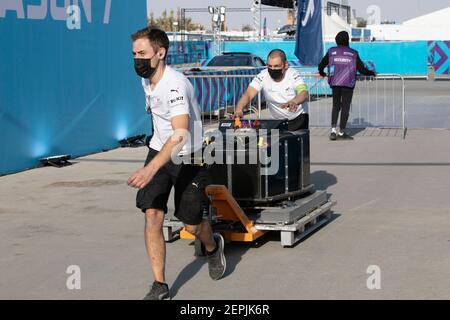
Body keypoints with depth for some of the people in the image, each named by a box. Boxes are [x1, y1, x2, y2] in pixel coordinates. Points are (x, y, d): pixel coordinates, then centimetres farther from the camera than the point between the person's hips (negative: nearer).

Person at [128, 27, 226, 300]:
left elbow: (180, 134, -39)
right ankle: (160, 286, 0)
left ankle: (213, 246, 40)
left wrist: (151, 169, -50)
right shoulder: (147, 79, 1)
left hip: (187, 157, -6)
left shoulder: (175, 85, -27)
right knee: (152, 216, -8)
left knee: (192, 225, 3)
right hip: (159, 151, 6)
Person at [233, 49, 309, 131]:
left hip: (299, 118, -2)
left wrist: (294, 102, -59)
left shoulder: (293, 75, -18)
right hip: (278, 121, 2)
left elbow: (304, 94, -35)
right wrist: (239, 109, -47)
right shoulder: (262, 76, -14)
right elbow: (248, 94, -24)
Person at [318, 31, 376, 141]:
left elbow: (321, 65, 10)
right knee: (345, 107, 4)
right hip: (348, 84, -2)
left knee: (336, 106, 14)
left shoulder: (331, 52, 5)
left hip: (335, 83, 2)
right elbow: (362, 69, -1)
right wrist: (372, 73, 17)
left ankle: (333, 129, -2)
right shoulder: (353, 54, 1)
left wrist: (322, 73, 32)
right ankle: (342, 132, 5)